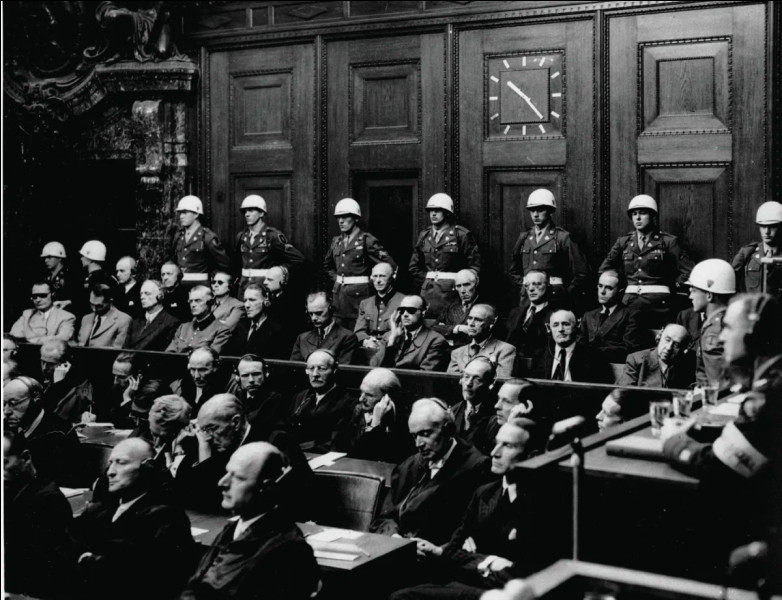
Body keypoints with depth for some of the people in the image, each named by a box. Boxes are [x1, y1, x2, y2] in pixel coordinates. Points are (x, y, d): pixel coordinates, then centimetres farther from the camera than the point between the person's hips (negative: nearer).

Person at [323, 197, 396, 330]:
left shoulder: (366, 240, -7)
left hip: (359, 293, -6)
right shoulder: (336, 241, 12)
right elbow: (327, 265, 31)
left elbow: (390, 265, -11)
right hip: (338, 292, 6)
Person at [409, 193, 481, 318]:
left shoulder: (462, 235, -2)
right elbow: (414, 266, 19)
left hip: (451, 292, -4)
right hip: (428, 291, 4)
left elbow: (474, 266, -5)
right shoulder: (424, 236, 13)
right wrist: (425, 281, 7)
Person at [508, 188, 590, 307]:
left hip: (553, 298, -4)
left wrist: (566, 293, -3)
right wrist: (524, 284, 10)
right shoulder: (524, 237, 12)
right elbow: (513, 270, 23)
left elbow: (581, 273, -2)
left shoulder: (563, 237, -2)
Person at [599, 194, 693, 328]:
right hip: (629, 301, 3)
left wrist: (673, 287, 2)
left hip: (657, 302, -3)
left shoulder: (668, 241, 2)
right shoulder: (624, 241, 13)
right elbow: (604, 269, 23)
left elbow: (688, 270, 2)